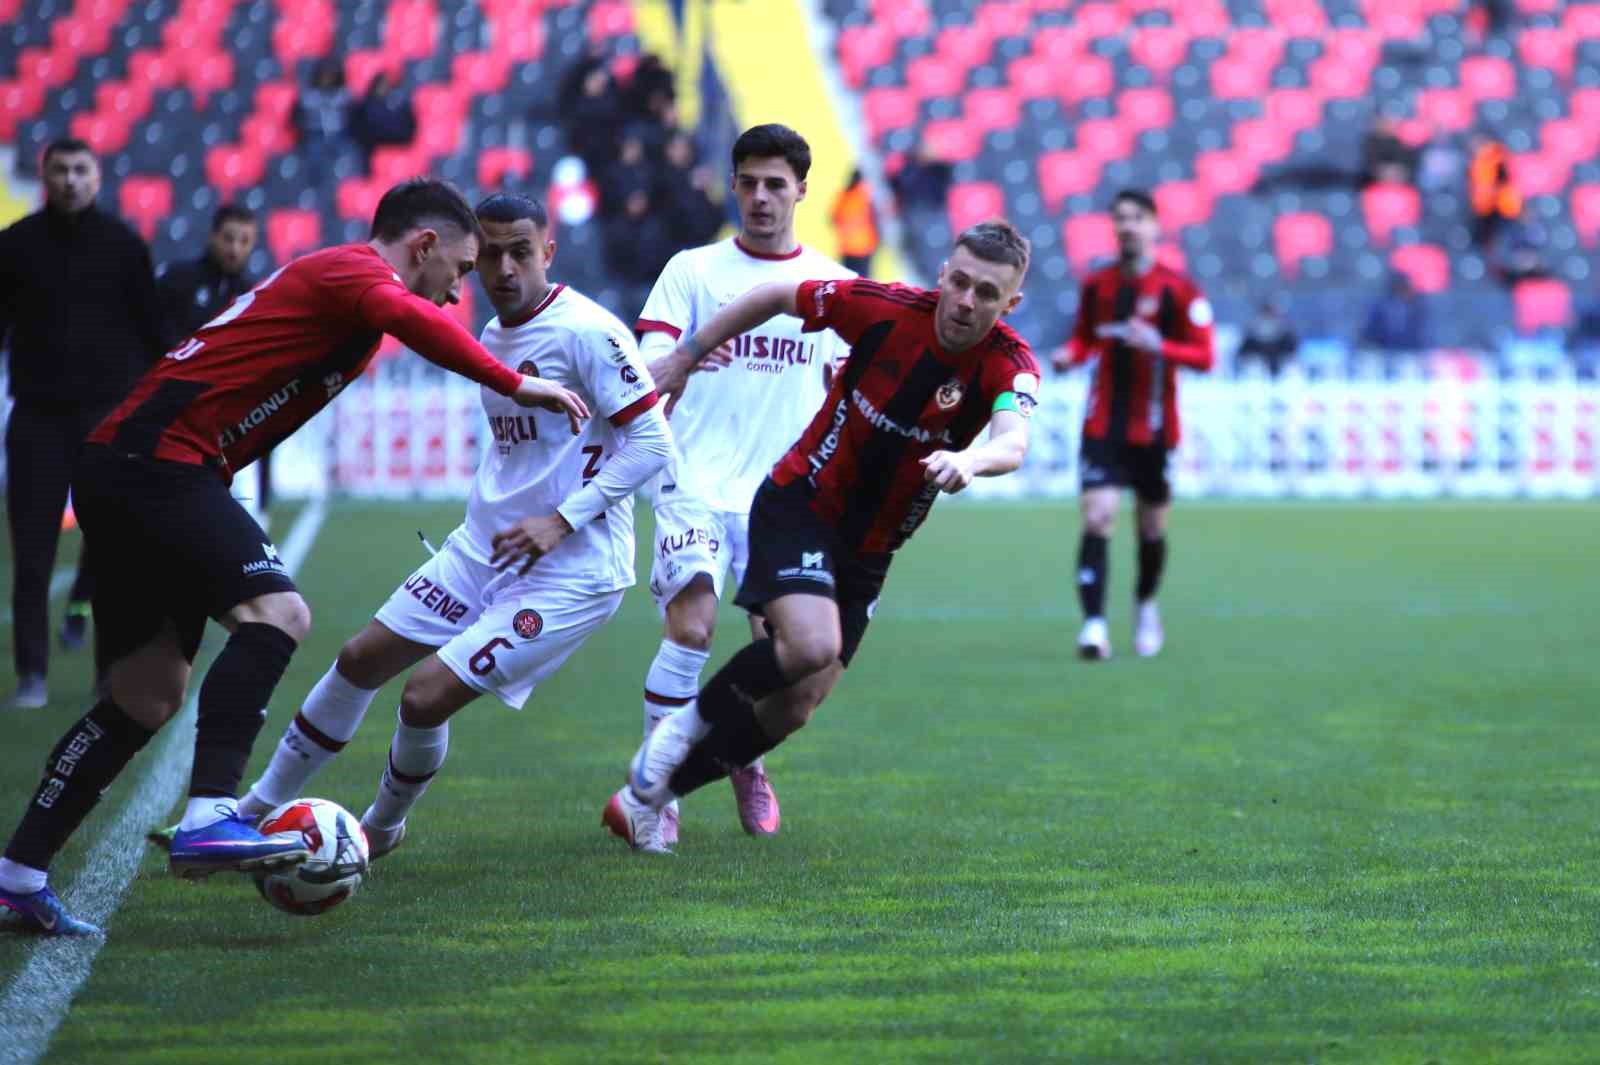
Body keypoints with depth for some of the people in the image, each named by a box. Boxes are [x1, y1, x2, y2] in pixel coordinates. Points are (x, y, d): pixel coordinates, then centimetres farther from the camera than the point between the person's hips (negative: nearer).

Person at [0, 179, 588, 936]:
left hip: (125, 473, 10)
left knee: (149, 696, 11)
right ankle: (208, 818, -34)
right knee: (276, 611, -23)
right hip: (157, 464, -10)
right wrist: (515, 383, -29)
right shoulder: (356, 270, -6)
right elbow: (409, 320, -29)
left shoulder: (325, 277, 24)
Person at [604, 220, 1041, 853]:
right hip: (798, 507, -3)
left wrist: (968, 459, -62)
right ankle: (692, 721, -2)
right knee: (811, 644, -29)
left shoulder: (1009, 366, -17)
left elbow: (1012, 442, -38)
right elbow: (776, 297, -2)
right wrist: (681, 360, 3)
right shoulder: (886, 308, -18)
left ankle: (646, 796, 21)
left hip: (868, 552, 3)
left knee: (794, 708, 3)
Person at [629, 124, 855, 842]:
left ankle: (747, 760, 28)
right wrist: (676, 366, -28)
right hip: (698, 485, -2)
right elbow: (644, 376, -6)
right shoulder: (692, 271, 5)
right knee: (690, 627, -19)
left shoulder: (836, 286, 10)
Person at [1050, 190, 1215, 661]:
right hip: (1102, 425, 1)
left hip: (1153, 428, -1)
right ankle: (1094, 624, -21)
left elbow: (1204, 357, -9)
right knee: (1096, 516, -16)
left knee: (1152, 526, 12)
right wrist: (1070, 355, -5)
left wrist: (1158, 345, -25)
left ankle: (1146, 605, 40)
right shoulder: (1095, 285, 4)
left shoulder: (1178, 290, -6)